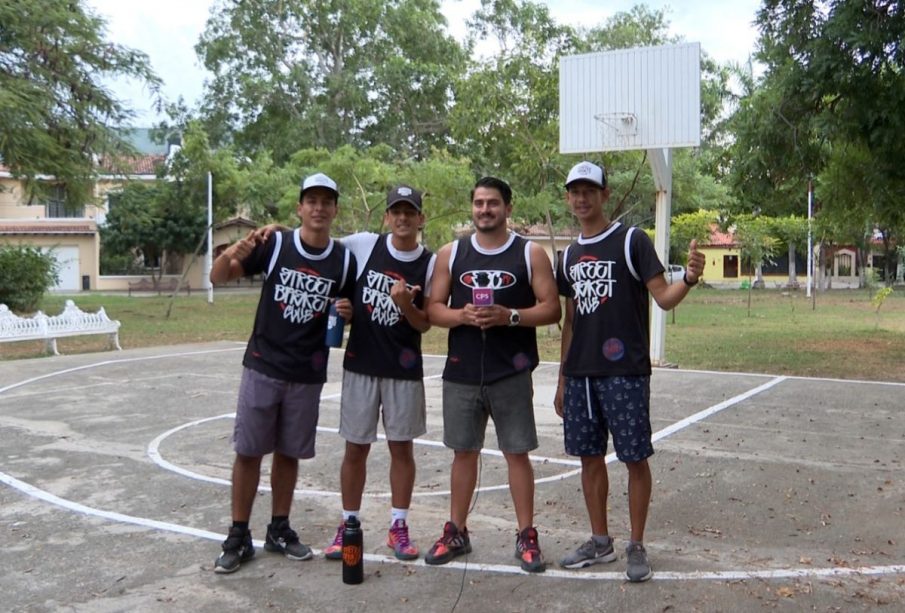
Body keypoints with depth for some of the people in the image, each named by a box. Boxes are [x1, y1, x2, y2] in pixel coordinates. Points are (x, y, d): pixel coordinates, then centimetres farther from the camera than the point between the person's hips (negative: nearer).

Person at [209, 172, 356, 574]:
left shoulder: (344, 260, 1)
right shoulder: (274, 244, -6)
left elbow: (351, 310, 14)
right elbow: (218, 277, -5)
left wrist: (348, 312, -10)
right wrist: (231, 255, -28)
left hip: (308, 375, 2)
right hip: (262, 367, -2)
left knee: (289, 453, 12)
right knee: (248, 451, 2)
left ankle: (279, 530, 27)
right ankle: (238, 537, 14)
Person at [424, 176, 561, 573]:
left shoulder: (531, 254, 0)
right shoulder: (450, 254, 6)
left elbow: (551, 309, -3)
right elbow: (433, 309, 5)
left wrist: (510, 316, -18)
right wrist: (462, 316, -15)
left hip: (511, 374, -2)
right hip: (461, 374, 2)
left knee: (517, 453, 3)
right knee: (464, 452, 11)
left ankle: (526, 537, 15)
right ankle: (456, 533, 23)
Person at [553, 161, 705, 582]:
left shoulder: (631, 240, -3)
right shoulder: (570, 255, 13)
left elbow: (663, 298, -8)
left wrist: (689, 279, -30)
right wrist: (562, 379, 16)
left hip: (625, 372, -6)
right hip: (580, 373, 6)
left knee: (635, 458, 1)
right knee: (590, 456, 12)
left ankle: (637, 547, 15)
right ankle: (600, 542, 26)